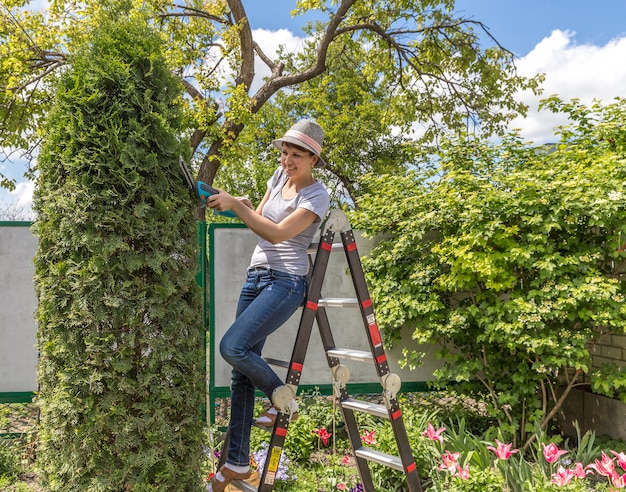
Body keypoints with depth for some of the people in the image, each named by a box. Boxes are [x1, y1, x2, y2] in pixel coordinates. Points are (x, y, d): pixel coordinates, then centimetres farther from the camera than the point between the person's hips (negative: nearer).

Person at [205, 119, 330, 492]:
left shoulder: (317, 195, -10)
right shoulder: (280, 176, 11)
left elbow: (277, 233, -22)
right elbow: (259, 218, 19)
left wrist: (236, 206, -23)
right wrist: (244, 205, -2)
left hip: (286, 282, -7)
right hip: (256, 276, 7)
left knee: (233, 347, -24)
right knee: (243, 370, 4)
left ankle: (283, 398, 4)